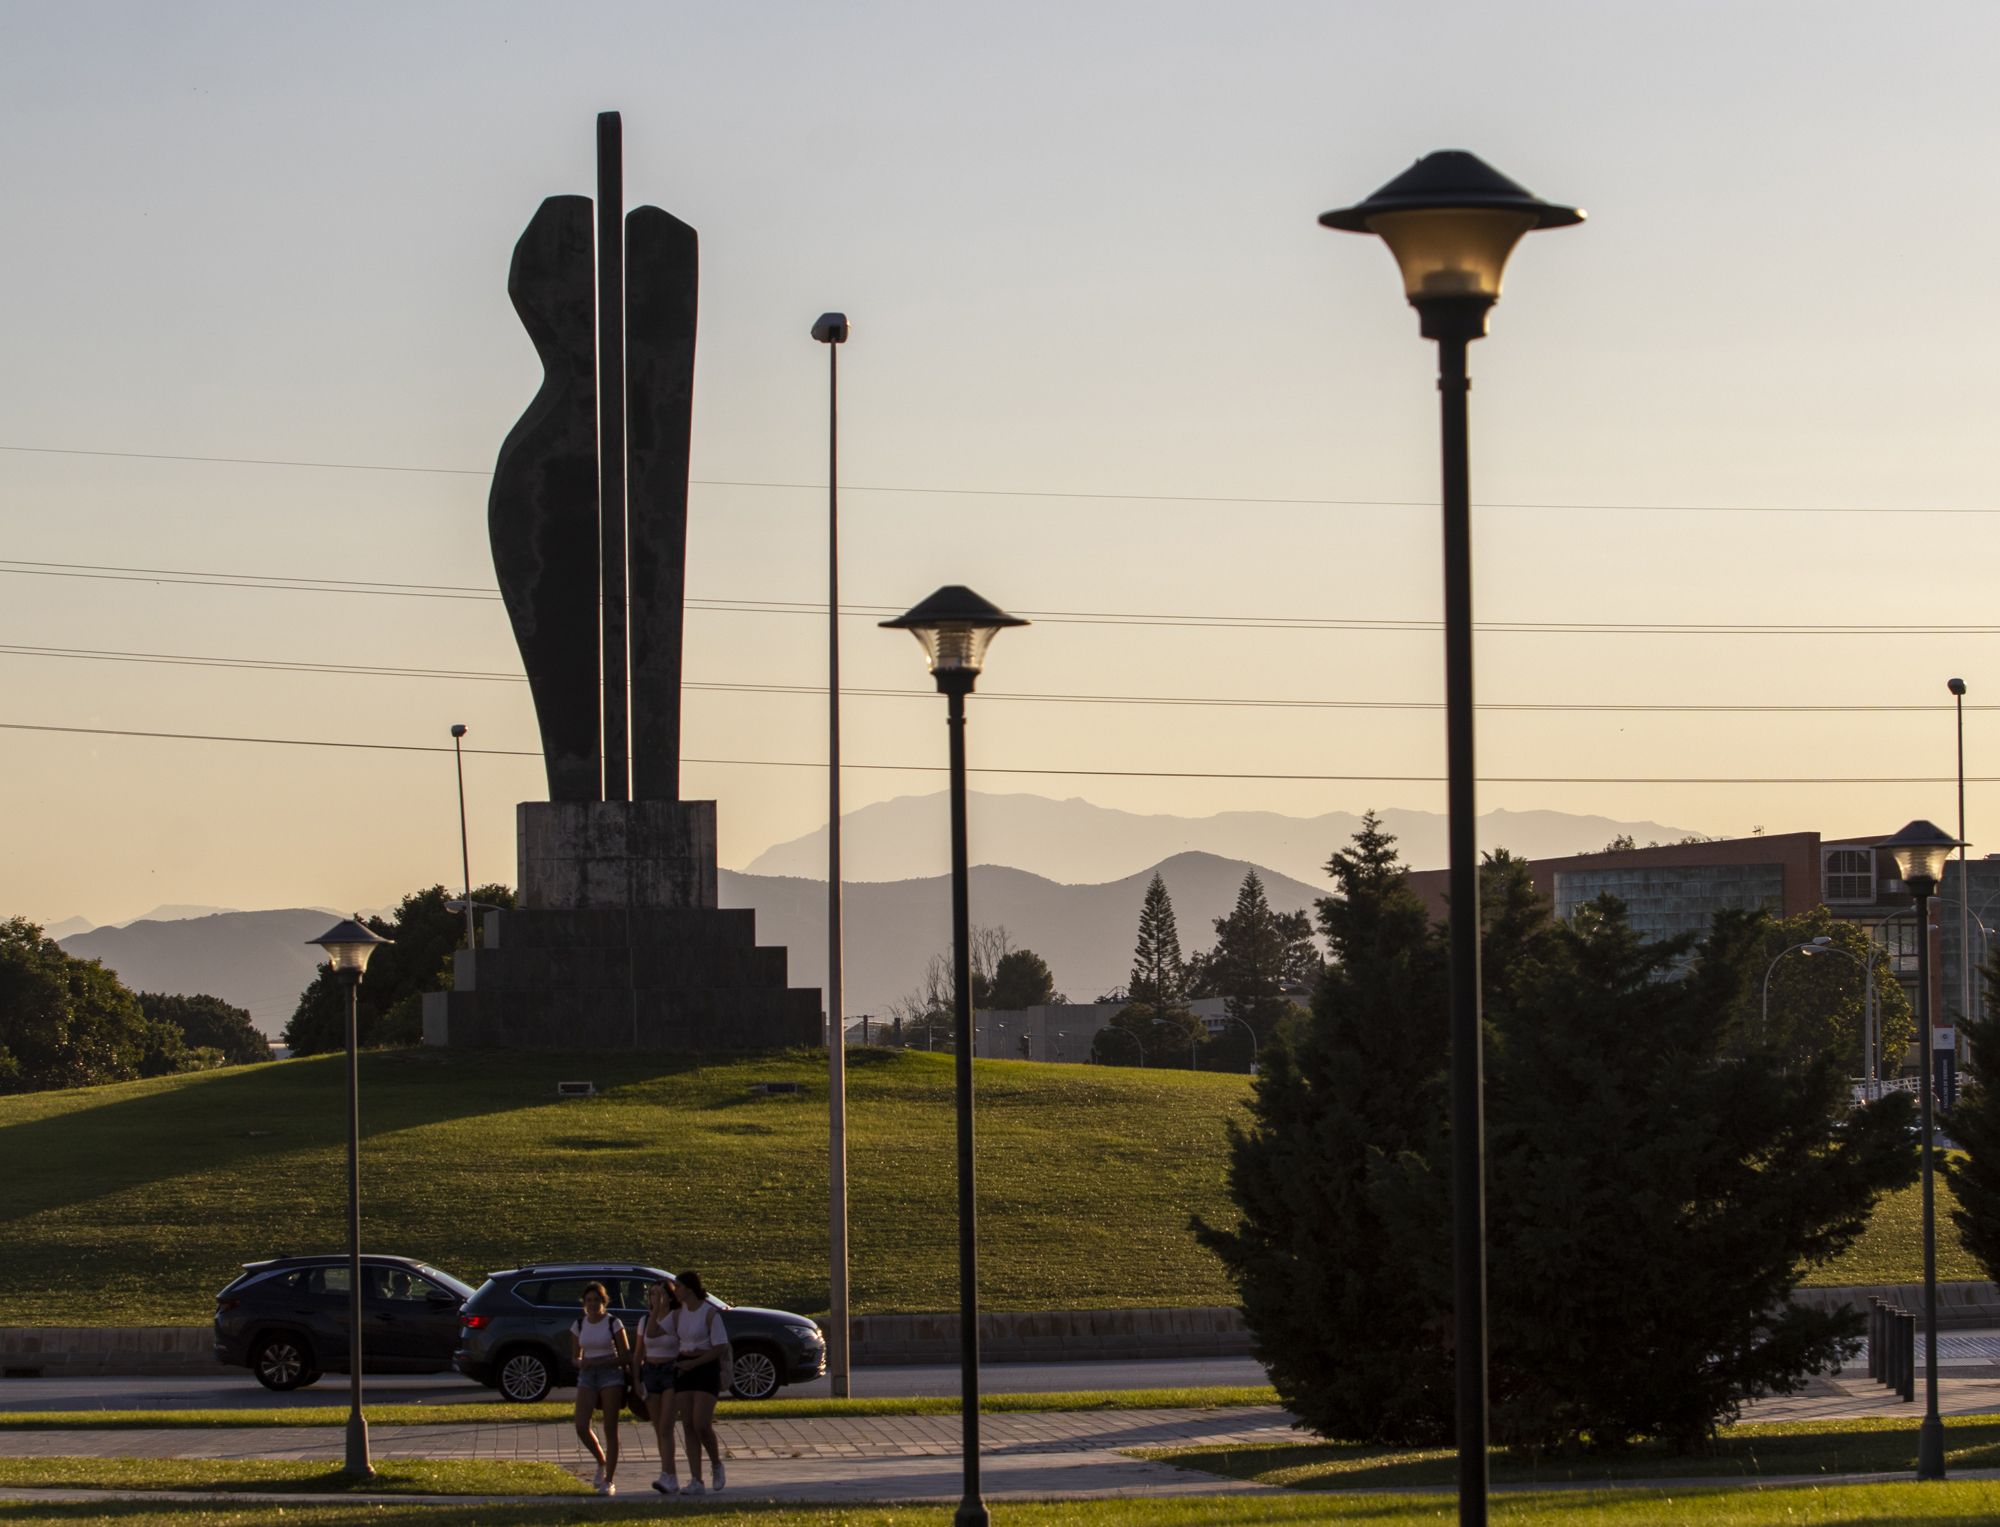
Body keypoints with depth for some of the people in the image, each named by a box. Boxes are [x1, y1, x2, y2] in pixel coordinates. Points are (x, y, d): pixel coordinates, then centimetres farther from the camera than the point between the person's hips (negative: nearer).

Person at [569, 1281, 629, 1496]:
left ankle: (609, 1481, -2)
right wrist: (580, 1362, -10)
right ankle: (602, 1462, 17)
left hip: (611, 1374, -4)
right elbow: (575, 1357, 15)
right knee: (581, 1426, -11)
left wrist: (598, 1361, -16)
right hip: (587, 1376, 4)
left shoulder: (614, 1323, -4)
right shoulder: (579, 1325, 8)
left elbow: (625, 1356, -4)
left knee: (610, 1428, -5)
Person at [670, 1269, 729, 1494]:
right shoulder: (678, 1314, 11)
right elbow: (673, 1343, 17)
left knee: (701, 1425, -14)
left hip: (705, 1368, -6)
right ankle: (695, 1480, 0)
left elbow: (721, 1347, -11)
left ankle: (716, 1465, 12)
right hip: (683, 1369, 6)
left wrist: (694, 1363, -14)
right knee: (688, 1426, 0)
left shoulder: (710, 1313, -8)